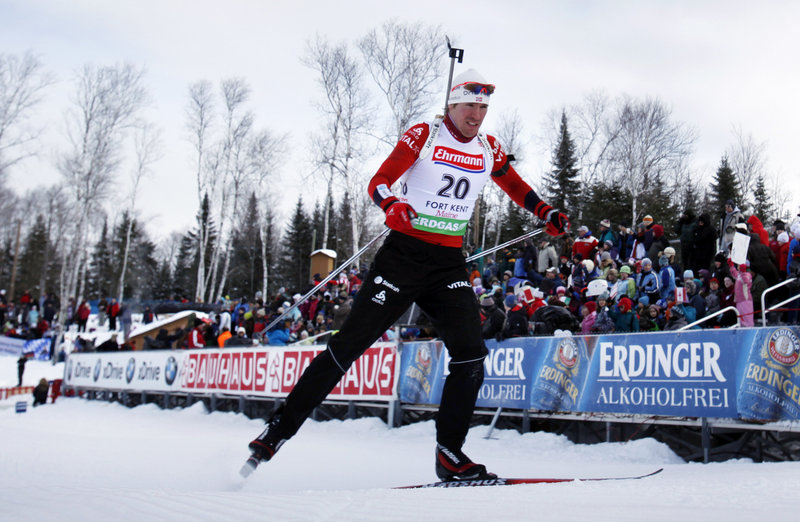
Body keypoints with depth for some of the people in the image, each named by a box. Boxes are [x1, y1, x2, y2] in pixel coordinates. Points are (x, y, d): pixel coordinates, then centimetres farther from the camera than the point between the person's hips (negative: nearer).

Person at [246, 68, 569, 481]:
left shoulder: (488, 149, 11)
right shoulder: (423, 136, -3)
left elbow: (517, 188, 28)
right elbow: (379, 182, -9)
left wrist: (548, 215, 13)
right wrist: (392, 206, -30)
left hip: (449, 264, 4)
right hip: (404, 253, -4)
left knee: (471, 353, -11)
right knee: (348, 345, -5)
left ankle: (449, 453, 0)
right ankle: (281, 427, 6)